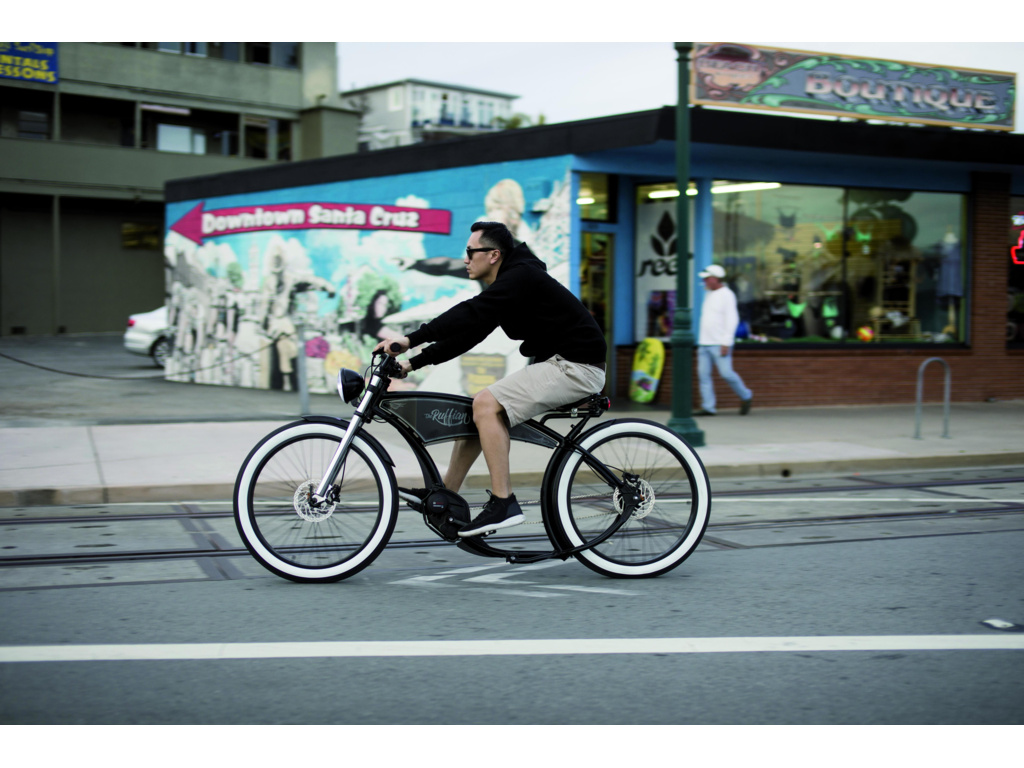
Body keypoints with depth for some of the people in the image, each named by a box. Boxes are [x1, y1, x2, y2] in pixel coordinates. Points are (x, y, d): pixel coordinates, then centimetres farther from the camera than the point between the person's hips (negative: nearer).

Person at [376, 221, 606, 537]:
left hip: (576, 366, -10)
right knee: (473, 408, 10)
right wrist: (413, 362, 7)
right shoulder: (505, 285, 13)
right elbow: (466, 333, 13)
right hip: (555, 363, 10)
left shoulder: (521, 277, -17)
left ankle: (503, 503, -22)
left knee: (487, 403, -22)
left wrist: (411, 339, -32)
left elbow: (470, 313, -29)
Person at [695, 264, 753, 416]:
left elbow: (732, 319, -14)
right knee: (703, 374, 0)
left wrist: (726, 342, -20)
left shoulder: (726, 295, -8)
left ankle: (746, 397, 12)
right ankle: (708, 407, 1)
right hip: (704, 343, 8)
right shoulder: (709, 295, 17)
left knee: (726, 373, -9)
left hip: (720, 344, -8)